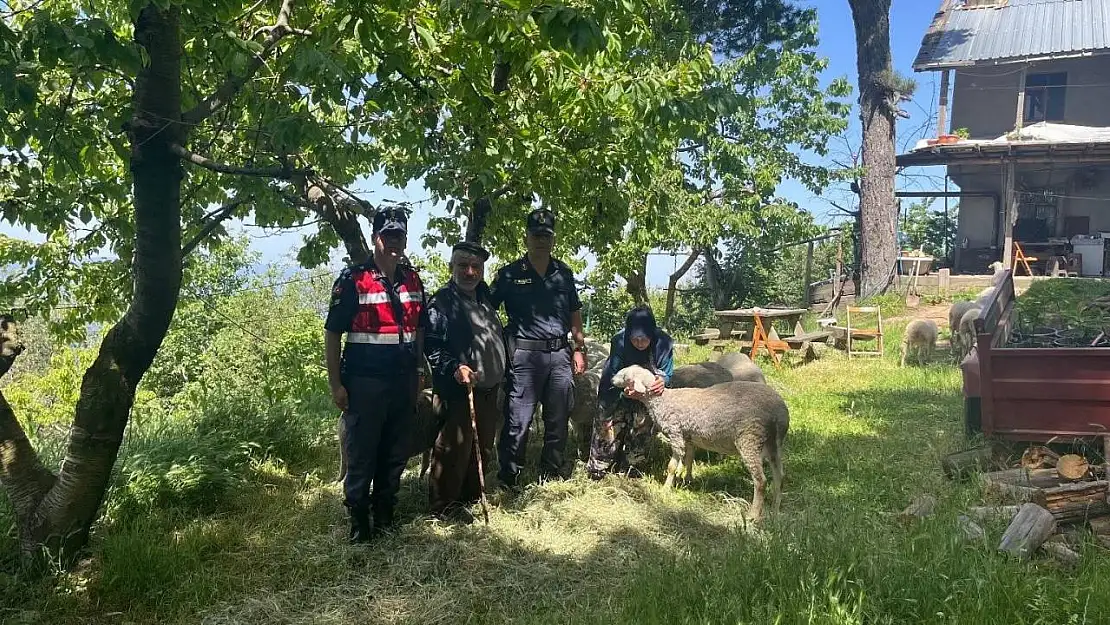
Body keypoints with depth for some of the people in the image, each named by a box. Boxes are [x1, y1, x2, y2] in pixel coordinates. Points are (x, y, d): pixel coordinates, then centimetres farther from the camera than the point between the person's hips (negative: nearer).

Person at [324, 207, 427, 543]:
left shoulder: (413, 281, 9)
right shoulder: (353, 279, -7)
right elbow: (332, 333, -7)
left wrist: (418, 374, 14)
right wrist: (336, 385, -11)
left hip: (403, 382, 5)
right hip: (364, 383, -5)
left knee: (395, 455, 12)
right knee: (361, 457, 2)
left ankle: (385, 519, 26)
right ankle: (359, 525, 14)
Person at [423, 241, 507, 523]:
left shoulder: (485, 299, 14)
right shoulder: (441, 302, -11)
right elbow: (432, 347, -17)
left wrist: (500, 372, 20)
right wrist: (455, 368, -29)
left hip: (488, 389, 8)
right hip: (459, 389, -8)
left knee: (483, 447, 16)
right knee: (455, 447, -4)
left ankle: (471, 495, 31)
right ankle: (443, 505, 9)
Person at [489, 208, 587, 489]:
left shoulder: (564, 273, 13)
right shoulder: (510, 274, 1)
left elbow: (575, 313, 19)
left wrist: (580, 348, 14)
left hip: (560, 355, 4)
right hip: (525, 356, -4)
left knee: (558, 420, 12)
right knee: (517, 422, -5)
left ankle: (552, 476, 26)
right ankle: (508, 480, 7)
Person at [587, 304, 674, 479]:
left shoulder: (663, 342, -29)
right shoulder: (619, 341, -34)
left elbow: (666, 371, -22)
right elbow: (613, 375, -28)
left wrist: (663, 380, -45)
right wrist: (624, 391, -46)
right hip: (617, 392, -3)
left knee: (642, 428, 11)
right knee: (610, 425, -4)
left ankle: (629, 465, 30)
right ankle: (598, 466, 12)